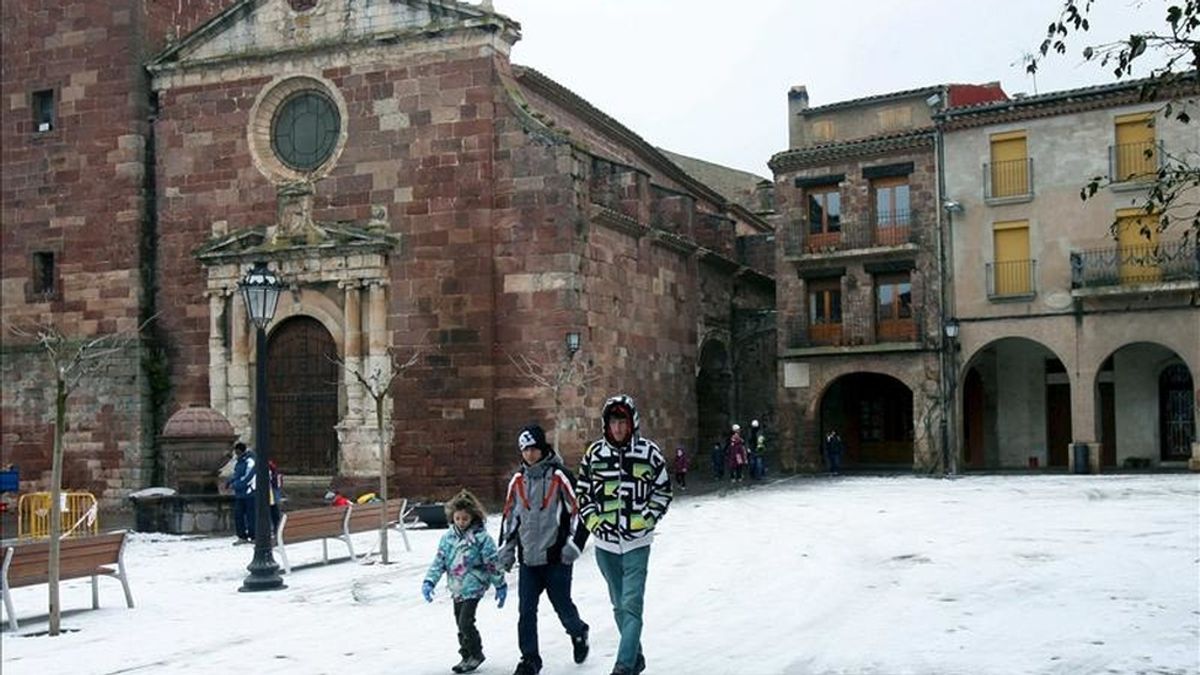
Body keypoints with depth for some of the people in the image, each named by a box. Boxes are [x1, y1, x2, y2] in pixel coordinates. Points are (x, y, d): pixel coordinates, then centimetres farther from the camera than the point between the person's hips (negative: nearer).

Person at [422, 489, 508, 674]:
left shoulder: (481, 537, -11)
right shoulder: (448, 537, 4)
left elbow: (493, 563, -7)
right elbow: (439, 561, 5)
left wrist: (500, 586, -4)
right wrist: (429, 581, -6)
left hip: (473, 587, -6)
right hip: (457, 588, 6)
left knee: (465, 622, -12)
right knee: (460, 624, 13)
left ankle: (476, 654, 8)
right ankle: (467, 656, 26)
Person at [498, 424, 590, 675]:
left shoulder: (560, 476, -7)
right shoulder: (517, 480, 8)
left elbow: (579, 510, -6)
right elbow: (509, 516, 17)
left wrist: (573, 543, -10)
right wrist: (506, 548, 13)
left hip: (556, 556, -4)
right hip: (528, 558, 4)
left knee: (562, 605, 5)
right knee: (526, 610, 0)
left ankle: (578, 633, 36)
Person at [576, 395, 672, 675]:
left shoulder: (649, 452, -4)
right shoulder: (594, 453, 2)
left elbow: (663, 491, 5)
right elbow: (582, 492, 11)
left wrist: (646, 520, -5)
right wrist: (592, 521, -2)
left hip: (636, 541, -3)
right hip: (605, 540, 4)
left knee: (632, 604, -12)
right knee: (619, 605, 14)